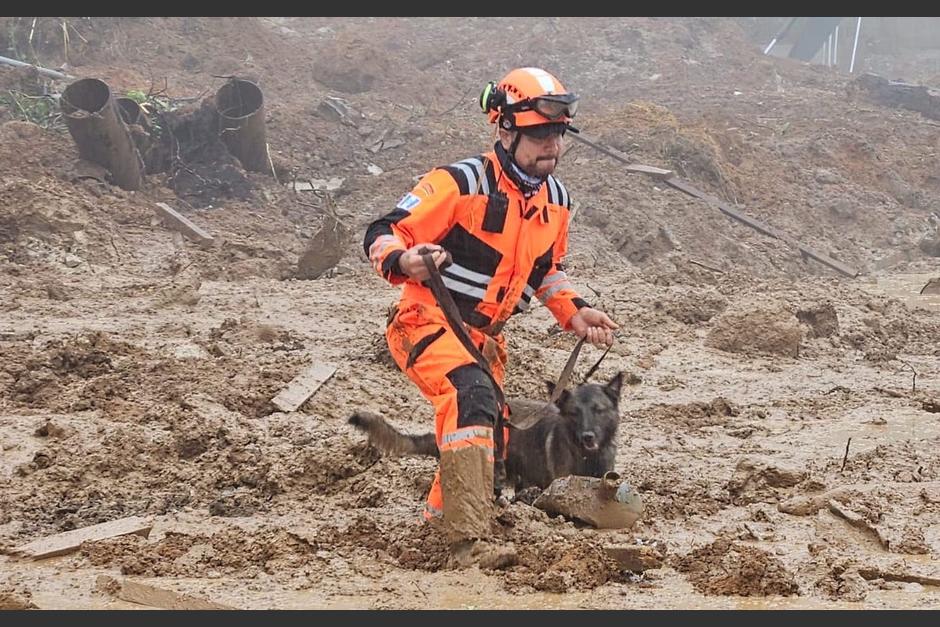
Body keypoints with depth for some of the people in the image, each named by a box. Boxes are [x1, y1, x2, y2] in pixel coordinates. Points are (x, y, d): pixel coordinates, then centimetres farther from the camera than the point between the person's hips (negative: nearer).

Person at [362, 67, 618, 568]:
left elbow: (547, 269, 22)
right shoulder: (460, 184, -19)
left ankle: (442, 517, 46)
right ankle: (469, 542, -39)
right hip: (426, 320, -8)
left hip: (483, 337, 8)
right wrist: (403, 261, -43)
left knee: (490, 434, 18)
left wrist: (573, 312, 6)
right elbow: (382, 235, -21)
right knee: (472, 396, -33)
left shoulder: (555, 199, 5)